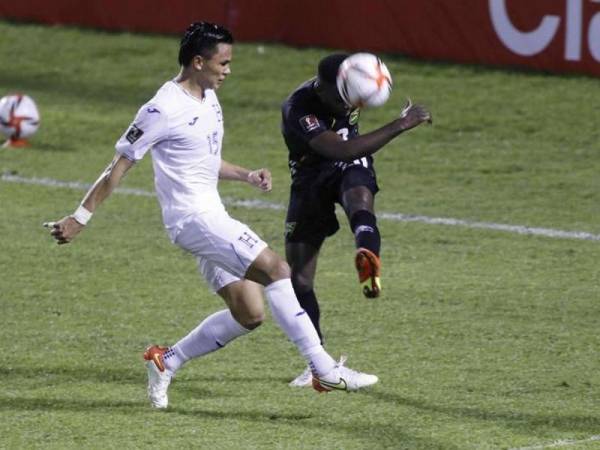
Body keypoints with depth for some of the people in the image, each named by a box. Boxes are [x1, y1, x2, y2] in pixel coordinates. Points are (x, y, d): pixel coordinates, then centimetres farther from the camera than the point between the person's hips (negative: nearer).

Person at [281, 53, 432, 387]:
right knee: (298, 280, -2)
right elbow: (343, 150, -43)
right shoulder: (299, 110, -32)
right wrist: (401, 125, -44)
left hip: (351, 169, 2)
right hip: (311, 179, -2)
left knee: (358, 199, -38)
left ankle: (368, 259, -71)